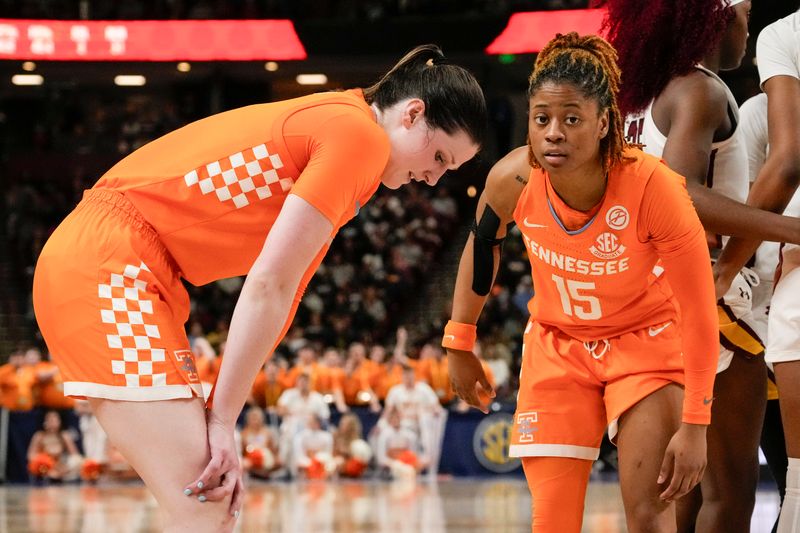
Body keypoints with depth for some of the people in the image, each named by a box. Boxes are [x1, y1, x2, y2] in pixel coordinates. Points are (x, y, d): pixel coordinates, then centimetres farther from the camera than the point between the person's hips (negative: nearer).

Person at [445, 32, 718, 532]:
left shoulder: (654, 187, -31)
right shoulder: (513, 179, -22)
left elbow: (699, 312, -23)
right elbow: (482, 247, 3)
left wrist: (694, 425, -23)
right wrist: (460, 345, 8)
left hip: (647, 341, -3)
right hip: (556, 342, 3)